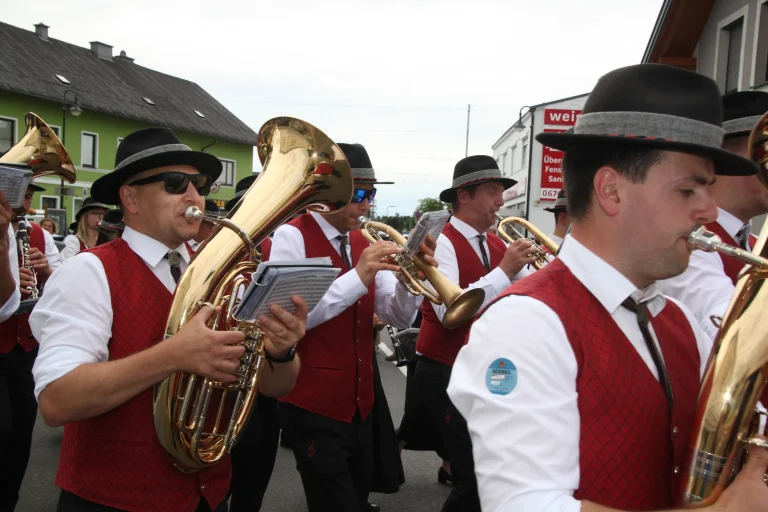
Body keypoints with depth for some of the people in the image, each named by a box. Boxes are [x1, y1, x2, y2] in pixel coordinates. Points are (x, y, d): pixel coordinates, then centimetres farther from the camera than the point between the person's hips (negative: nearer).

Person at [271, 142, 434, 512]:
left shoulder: (364, 242, 8)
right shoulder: (292, 236, -11)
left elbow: (398, 317, 3)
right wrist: (357, 277, -29)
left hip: (360, 404, 7)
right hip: (314, 408, -6)